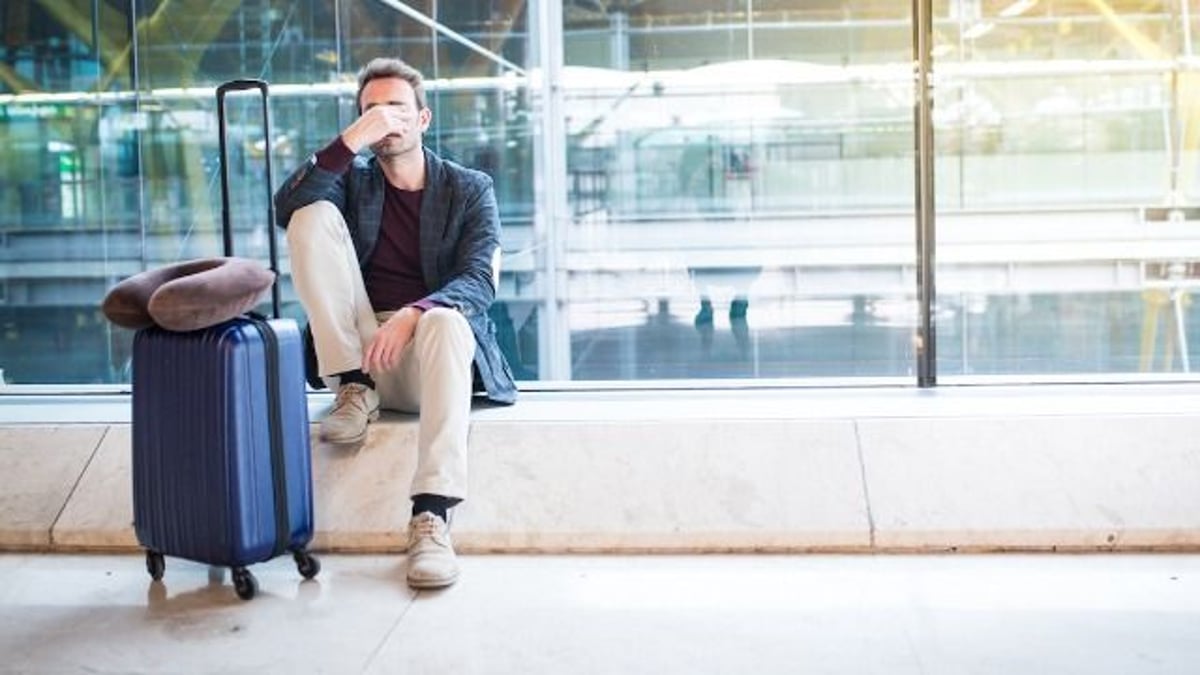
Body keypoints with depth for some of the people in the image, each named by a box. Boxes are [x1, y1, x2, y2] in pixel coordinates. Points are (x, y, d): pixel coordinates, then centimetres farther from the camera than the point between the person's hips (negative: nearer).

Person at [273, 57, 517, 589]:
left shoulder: (469, 189, 9)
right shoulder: (353, 182, 16)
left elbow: (479, 282, -7)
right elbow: (287, 209, -7)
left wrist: (414, 314, -27)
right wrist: (351, 140, -15)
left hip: (432, 346, -2)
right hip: (360, 352, 2)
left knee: (445, 320, -39)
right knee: (315, 215, -13)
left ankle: (432, 516, -49)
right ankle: (354, 389, -16)